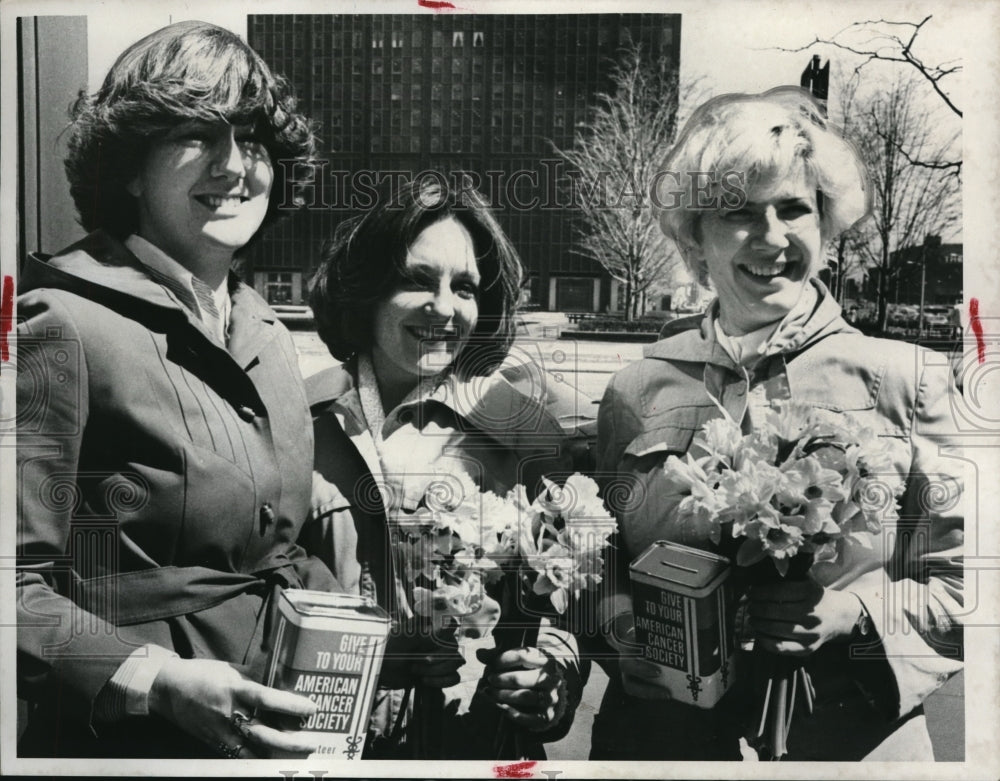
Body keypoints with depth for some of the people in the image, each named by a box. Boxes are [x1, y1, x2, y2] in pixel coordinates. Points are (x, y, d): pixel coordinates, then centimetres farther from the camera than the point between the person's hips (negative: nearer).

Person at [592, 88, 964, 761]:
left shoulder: (907, 380, -4)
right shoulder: (637, 390, -1)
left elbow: (959, 583, -2)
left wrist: (854, 613, -18)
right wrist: (634, 627, -14)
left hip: (852, 738, 0)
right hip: (662, 732, 1)